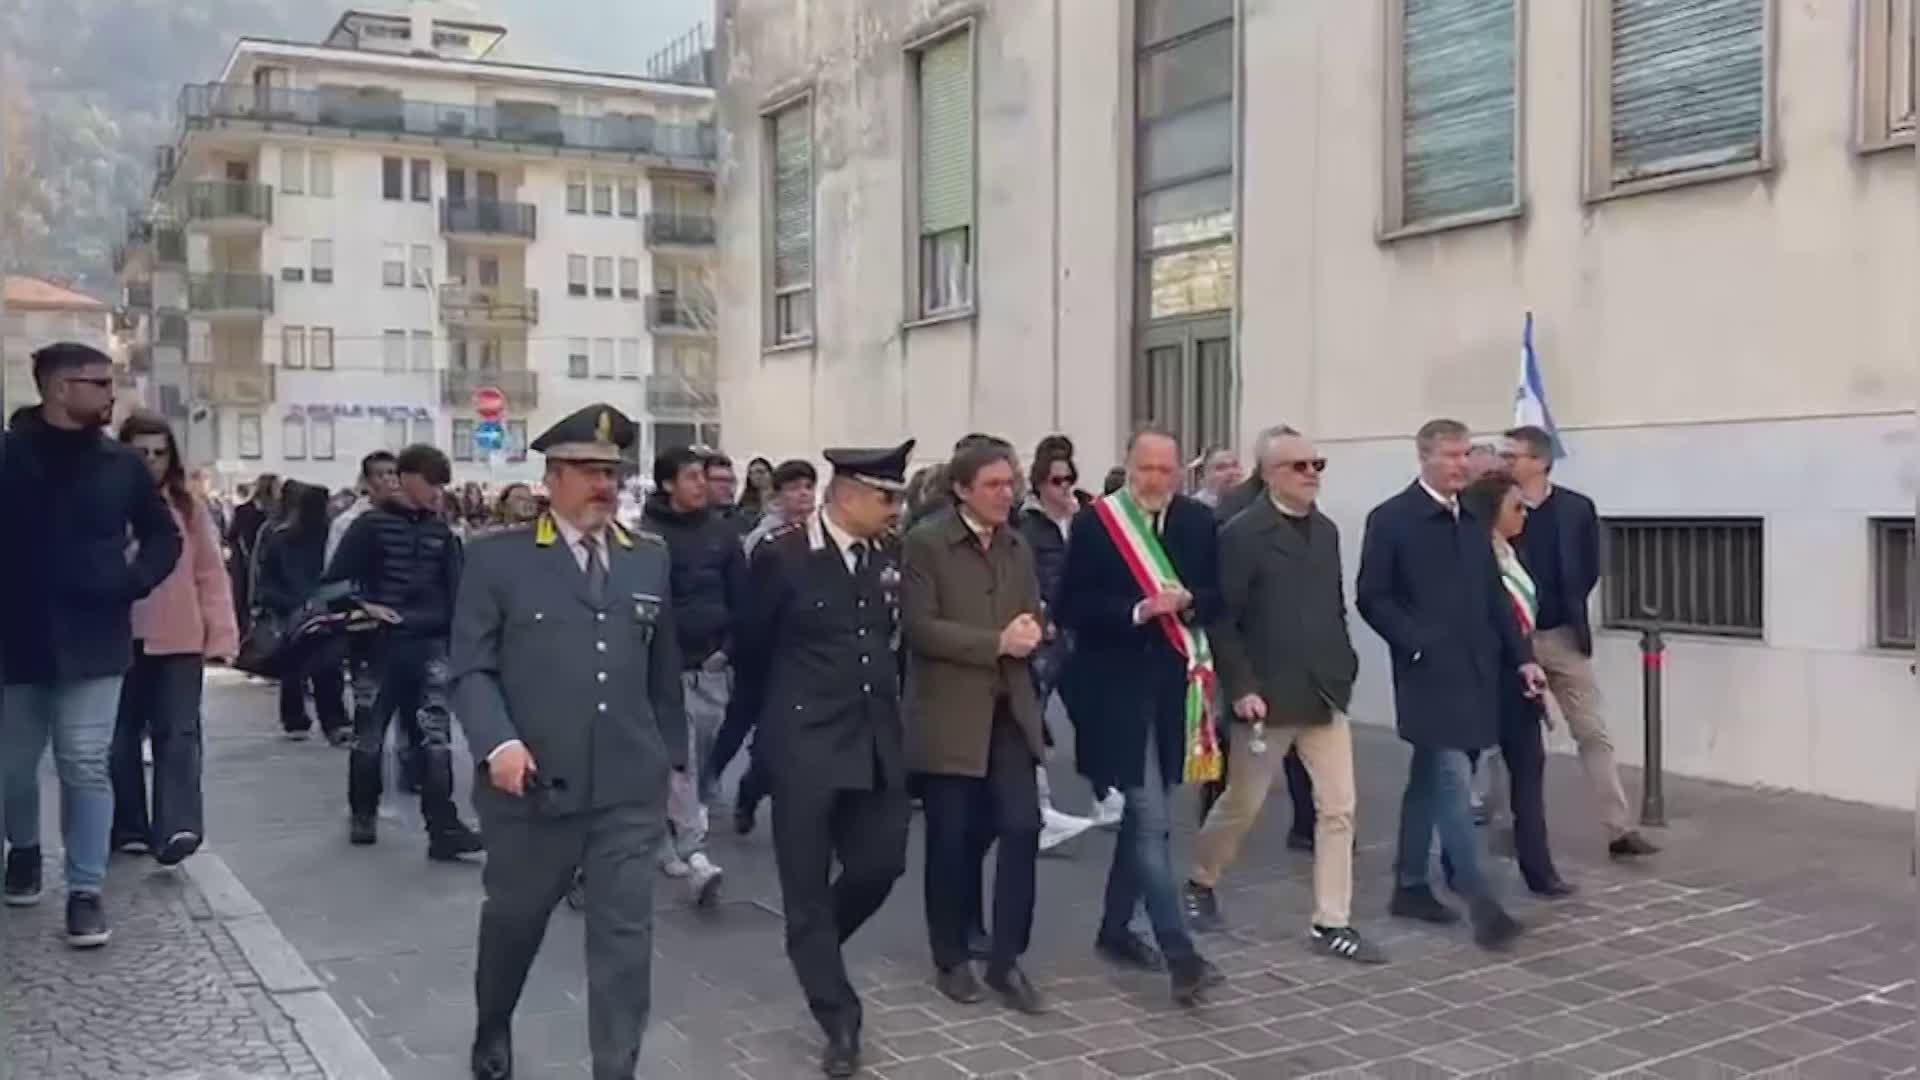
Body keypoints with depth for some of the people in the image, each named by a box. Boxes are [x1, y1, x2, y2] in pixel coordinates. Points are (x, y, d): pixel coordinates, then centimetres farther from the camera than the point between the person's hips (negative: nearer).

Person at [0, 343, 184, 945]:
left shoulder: (119, 463, 2)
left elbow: (165, 536, 10)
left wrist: (133, 582, -6)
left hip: (92, 642, 0)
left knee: (86, 767, -3)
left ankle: (85, 890, 3)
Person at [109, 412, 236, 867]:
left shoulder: (189, 506, 5)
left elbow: (210, 574, 3)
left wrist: (220, 635, -2)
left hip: (178, 641, 0)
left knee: (178, 733, -8)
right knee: (120, 738, 9)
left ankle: (177, 828, -15)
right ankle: (129, 829, 20)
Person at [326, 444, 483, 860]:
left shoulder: (440, 531, 6)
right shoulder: (372, 524, -3)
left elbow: (453, 589, 7)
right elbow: (335, 579, -4)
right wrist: (363, 608, -16)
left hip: (429, 644, 2)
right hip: (380, 643, -2)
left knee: (436, 734, -8)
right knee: (370, 733, 11)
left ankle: (443, 827, -12)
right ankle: (363, 814, 30)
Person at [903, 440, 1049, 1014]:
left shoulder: (1018, 547, 12)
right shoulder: (926, 542, -8)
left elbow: (1033, 619, 14)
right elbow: (919, 627, -15)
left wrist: (1029, 633, -10)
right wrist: (996, 642, -19)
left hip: (1010, 709, 5)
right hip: (949, 712, -5)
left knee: (1022, 827, -3)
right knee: (952, 838, 4)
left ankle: (1006, 960, 9)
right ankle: (951, 958, 21)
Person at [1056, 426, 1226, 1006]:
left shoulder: (1198, 521, 5)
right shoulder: (1094, 523, -7)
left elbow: (1216, 599, 8)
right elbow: (1070, 607, -10)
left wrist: (1187, 603, -14)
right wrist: (1137, 610, -21)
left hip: (1172, 685, 5)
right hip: (1118, 687, -5)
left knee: (1140, 812, 15)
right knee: (1150, 820, -9)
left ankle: (1115, 929, 30)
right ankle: (1180, 955, -9)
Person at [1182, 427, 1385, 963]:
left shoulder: (1327, 530, 9)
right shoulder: (1242, 533, -12)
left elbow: (1336, 608, 15)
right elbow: (1221, 619, -15)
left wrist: (1345, 668, 7)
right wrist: (1241, 688, -18)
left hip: (1325, 693, 6)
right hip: (1267, 695, -6)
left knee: (1338, 809, 2)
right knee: (1242, 804, 9)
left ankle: (1331, 922, 11)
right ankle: (1200, 884, 34)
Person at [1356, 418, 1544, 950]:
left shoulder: (1474, 521, 12)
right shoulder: (1391, 519, -7)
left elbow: (1493, 596, 13)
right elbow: (1371, 598, -9)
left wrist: (1522, 656, 6)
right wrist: (1418, 644, -16)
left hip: (1473, 669, 7)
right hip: (1429, 672, -7)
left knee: (1429, 780, 13)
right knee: (1453, 779, -11)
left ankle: (1410, 886, 22)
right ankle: (1480, 899, -9)